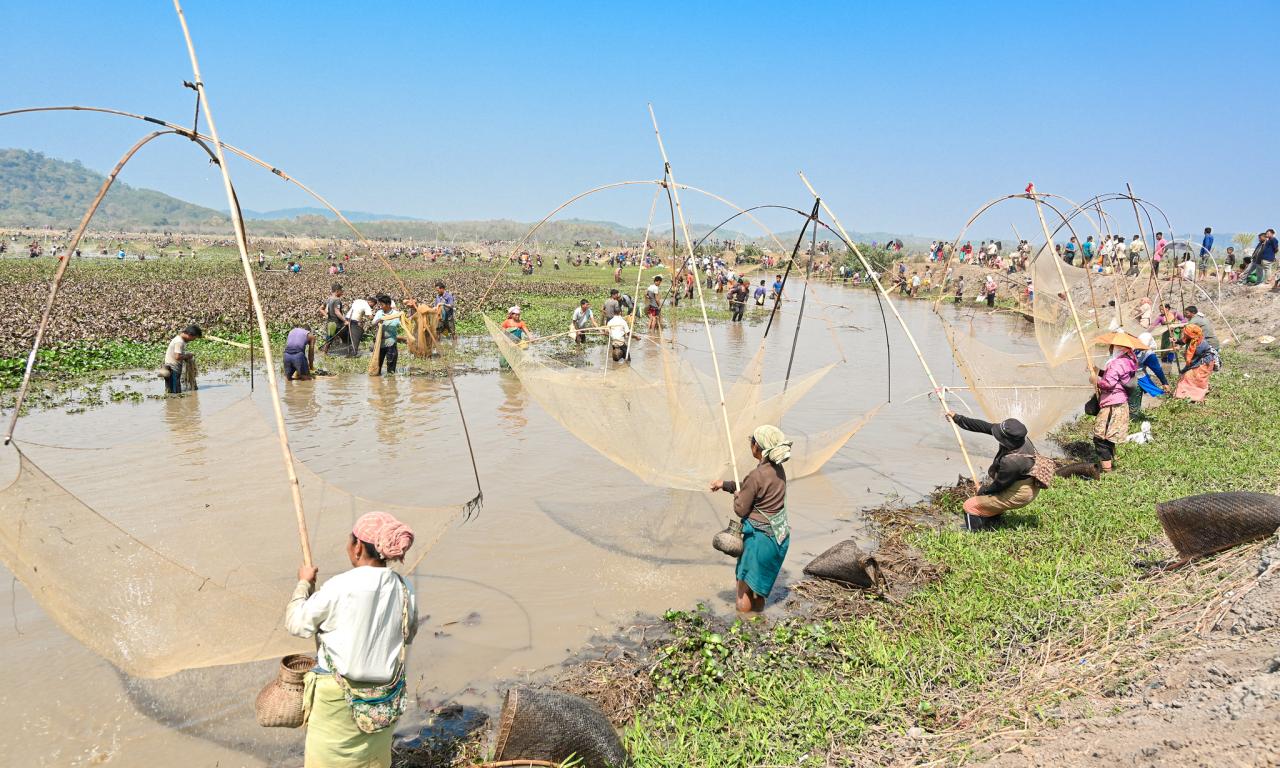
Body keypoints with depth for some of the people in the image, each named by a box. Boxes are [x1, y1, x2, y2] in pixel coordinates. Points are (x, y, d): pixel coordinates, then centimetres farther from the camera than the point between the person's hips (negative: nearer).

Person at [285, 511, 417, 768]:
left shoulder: (338, 588, -22)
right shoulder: (405, 589, -8)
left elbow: (296, 624, -8)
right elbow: (409, 633, 8)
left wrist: (304, 583, 5)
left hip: (338, 694, -4)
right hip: (384, 695, 4)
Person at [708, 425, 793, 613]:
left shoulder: (756, 476, -23)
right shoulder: (778, 470, 2)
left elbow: (740, 509, -14)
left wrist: (736, 495, 5)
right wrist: (725, 484, 22)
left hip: (761, 536, -8)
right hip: (780, 535, 8)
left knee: (744, 588, 7)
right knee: (758, 588, 22)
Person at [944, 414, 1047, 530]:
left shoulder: (1011, 462, -38)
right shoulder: (1017, 437, -16)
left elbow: (998, 486, -20)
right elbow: (985, 427, -7)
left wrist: (982, 490, 1)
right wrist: (957, 417, -4)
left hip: (1018, 495, -9)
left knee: (970, 506, -2)